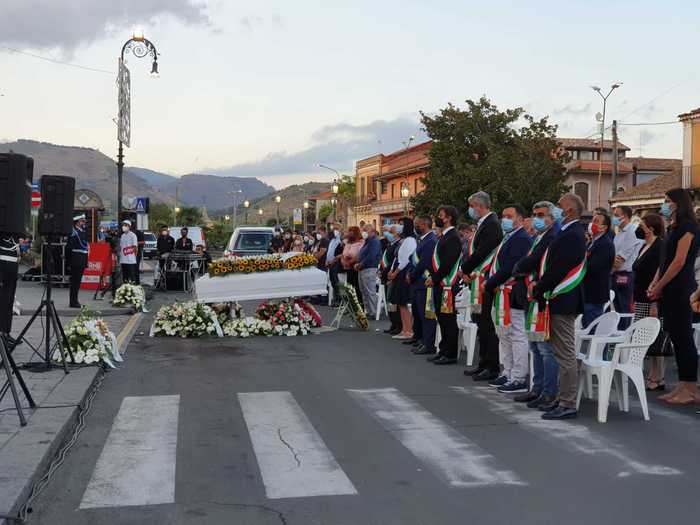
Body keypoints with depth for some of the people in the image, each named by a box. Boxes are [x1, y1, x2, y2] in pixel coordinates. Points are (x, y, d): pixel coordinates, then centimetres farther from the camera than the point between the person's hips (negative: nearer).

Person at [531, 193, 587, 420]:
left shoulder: (571, 235, -17)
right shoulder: (571, 232, 15)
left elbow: (558, 270, -21)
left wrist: (538, 289, -10)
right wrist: (540, 284, 7)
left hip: (563, 301, -10)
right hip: (562, 300, 10)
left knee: (565, 353, -5)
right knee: (563, 352, 15)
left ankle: (568, 405, 0)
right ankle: (565, 398, 24)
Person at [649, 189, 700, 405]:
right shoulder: (674, 228, 18)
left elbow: (679, 261, -16)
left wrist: (659, 286, -12)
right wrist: (654, 284, 6)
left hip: (680, 289, -9)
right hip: (670, 290, 9)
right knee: (676, 337, 9)